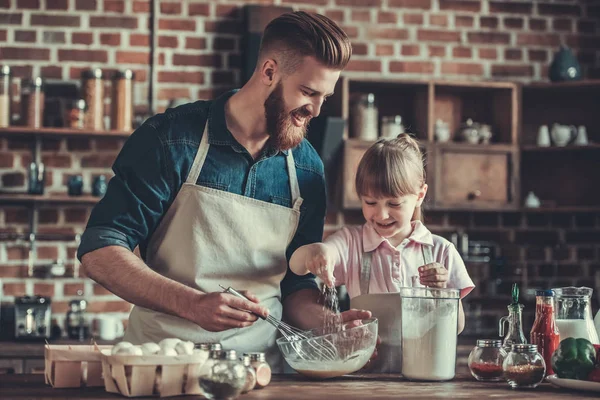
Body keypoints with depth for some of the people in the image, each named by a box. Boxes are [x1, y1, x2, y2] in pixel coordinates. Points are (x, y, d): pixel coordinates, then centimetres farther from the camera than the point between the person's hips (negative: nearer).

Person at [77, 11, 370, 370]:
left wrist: (326, 321, -3)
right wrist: (193, 304, -19)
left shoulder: (307, 169, 10)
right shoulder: (171, 139, -3)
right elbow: (99, 254, -6)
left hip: (259, 370, 3)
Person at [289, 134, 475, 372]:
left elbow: (456, 326, 10)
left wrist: (442, 292, -10)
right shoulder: (352, 242, 7)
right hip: (365, 376, 2)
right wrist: (314, 252, -33)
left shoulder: (441, 251, 8)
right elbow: (296, 266, -10)